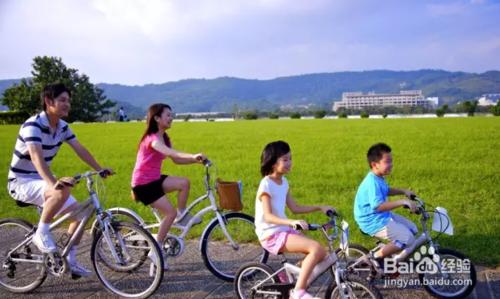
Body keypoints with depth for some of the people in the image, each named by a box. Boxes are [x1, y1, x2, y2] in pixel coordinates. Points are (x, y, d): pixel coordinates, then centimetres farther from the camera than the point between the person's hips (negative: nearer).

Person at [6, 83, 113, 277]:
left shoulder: (62, 127, 1)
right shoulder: (33, 125, -24)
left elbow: (80, 150, 6)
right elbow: (37, 157, -39)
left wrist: (100, 169, -2)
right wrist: (53, 182, -54)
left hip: (41, 180, 8)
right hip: (21, 182, -8)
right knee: (63, 190, -37)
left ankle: (70, 261, 13)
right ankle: (41, 233, -16)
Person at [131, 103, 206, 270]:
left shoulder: (164, 138, 9)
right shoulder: (152, 138, -19)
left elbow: (176, 160, 6)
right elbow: (169, 152, -39)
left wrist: (195, 160, -8)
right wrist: (193, 156, -51)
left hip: (155, 179, 8)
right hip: (143, 183, -8)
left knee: (184, 183, -14)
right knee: (170, 212, -14)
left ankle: (182, 216, 3)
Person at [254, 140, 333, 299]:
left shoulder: (283, 182, 11)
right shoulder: (266, 184, -15)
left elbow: (295, 208, 17)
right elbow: (268, 216, -24)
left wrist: (320, 207, 10)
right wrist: (292, 222, -38)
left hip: (284, 230, 8)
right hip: (271, 234, -8)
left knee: (321, 252, -3)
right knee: (316, 248, -23)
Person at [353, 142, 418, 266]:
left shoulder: (378, 178, 6)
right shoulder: (372, 182, -27)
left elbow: (386, 191, 27)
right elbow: (379, 206, -36)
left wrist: (403, 191, 13)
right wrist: (402, 202, -35)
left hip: (382, 216, 10)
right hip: (373, 221, -10)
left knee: (413, 229, 12)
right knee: (408, 239, -18)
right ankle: (376, 257, -5)